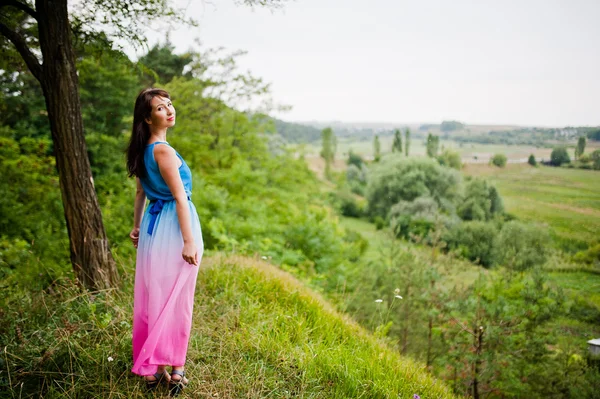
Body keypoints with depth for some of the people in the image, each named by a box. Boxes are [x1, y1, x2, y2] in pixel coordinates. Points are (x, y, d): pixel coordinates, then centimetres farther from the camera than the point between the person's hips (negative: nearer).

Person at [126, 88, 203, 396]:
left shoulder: (143, 149, 9)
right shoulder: (163, 150, -18)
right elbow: (180, 197, -20)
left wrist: (136, 226, 25)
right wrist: (189, 240, -21)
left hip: (153, 222, 8)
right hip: (174, 224, -8)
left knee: (151, 295, 12)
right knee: (175, 299, 1)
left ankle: (149, 368, 24)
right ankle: (174, 369, 13)